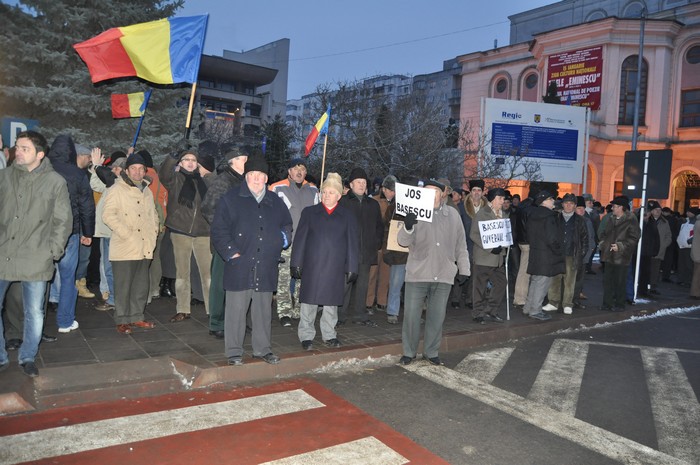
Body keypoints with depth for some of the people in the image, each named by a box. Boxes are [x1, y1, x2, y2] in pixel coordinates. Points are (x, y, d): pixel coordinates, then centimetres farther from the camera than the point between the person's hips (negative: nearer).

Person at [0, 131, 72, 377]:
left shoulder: (55, 181, -1)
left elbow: (63, 221, 1)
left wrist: (53, 251, -4)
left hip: (36, 261, -2)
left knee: (34, 313, 8)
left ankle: (28, 357, 28)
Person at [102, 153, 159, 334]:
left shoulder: (146, 191, 18)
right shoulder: (116, 190, -5)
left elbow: (153, 214, 26)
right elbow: (108, 215, -14)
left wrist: (153, 232, 10)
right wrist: (127, 234, -18)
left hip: (144, 248, 7)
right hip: (124, 248, -7)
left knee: (141, 285, 12)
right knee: (123, 286, -1)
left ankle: (136, 317, 24)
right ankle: (122, 320, 10)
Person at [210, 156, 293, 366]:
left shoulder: (275, 202, 12)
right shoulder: (231, 199, 0)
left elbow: (287, 225, 25)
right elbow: (219, 230, -3)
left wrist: (283, 237, 6)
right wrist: (231, 252, -11)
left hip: (266, 267, 4)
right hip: (240, 266, -4)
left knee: (263, 310, 13)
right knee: (236, 310, 2)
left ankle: (263, 348, 26)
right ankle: (234, 351, 15)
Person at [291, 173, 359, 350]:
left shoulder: (347, 216, 8)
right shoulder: (309, 212, 7)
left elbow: (352, 243, 7)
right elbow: (300, 239, 4)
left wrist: (351, 268, 2)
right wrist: (296, 263, -2)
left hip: (335, 268, 1)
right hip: (311, 267, -1)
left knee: (331, 302, 9)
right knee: (309, 301, 3)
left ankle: (329, 335, 22)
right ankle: (306, 336, 15)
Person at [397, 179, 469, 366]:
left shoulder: (453, 214, 7)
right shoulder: (416, 213, -2)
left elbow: (461, 245, 12)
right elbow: (404, 241, -8)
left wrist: (464, 269, 11)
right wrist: (407, 227, -29)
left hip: (443, 275, 2)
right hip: (418, 274, -2)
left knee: (437, 316, 9)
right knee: (411, 315, 2)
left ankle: (431, 352, 23)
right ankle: (409, 352, 17)